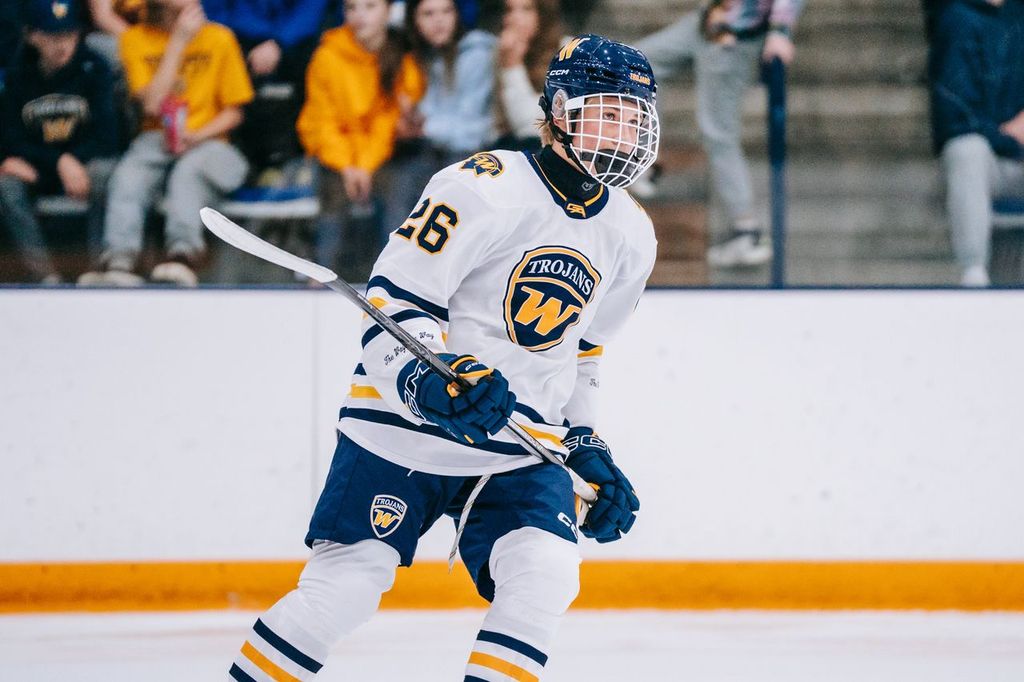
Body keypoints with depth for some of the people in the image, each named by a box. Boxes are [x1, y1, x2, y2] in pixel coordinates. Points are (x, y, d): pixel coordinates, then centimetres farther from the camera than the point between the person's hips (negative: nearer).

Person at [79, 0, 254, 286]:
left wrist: (196, 135, -14)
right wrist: (179, 42, -11)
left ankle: (183, 255, -56)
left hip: (205, 140, -1)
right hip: (156, 138, 1)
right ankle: (120, 260, -50)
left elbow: (233, 112, 7)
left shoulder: (219, 39, 4)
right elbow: (152, 104, -9)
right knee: (128, 176, -32)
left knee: (189, 171, -36)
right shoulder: (135, 39, 4)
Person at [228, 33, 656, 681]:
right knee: (343, 585, -8)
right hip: (407, 425, -5)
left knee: (543, 578, -17)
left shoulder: (631, 236, 7)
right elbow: (394, 301, -17)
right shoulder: (483, 189, -16)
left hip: (523, 446, 5)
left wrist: (588, 450, 16)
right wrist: (435, 380, -33)